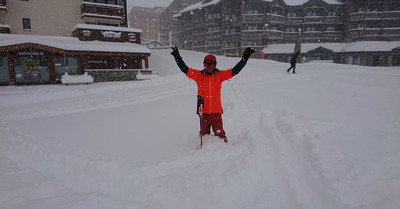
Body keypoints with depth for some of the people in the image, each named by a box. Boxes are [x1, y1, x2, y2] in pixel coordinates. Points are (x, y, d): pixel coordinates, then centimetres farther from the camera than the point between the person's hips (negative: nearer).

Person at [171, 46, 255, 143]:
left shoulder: (219, 75, 5)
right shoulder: (199, 75, 4)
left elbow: (234, 70, 2)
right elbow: (185, 69, 1)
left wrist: (244, 59, -6)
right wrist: (178, 58, -9)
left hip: (216, 110, 0)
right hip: (203, 110, 1)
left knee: (219, 133, 1)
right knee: (204, 134, 10)